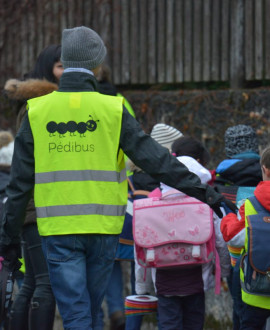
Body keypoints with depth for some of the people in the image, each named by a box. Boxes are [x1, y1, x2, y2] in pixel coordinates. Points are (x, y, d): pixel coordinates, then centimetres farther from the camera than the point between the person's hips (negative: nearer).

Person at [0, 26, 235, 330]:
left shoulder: (37, 112, 0)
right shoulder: (112, 110, -3)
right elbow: (156, 160, -6)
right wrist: (203, 192, -1)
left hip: (57, 229, 0)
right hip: (103, 227, 1)